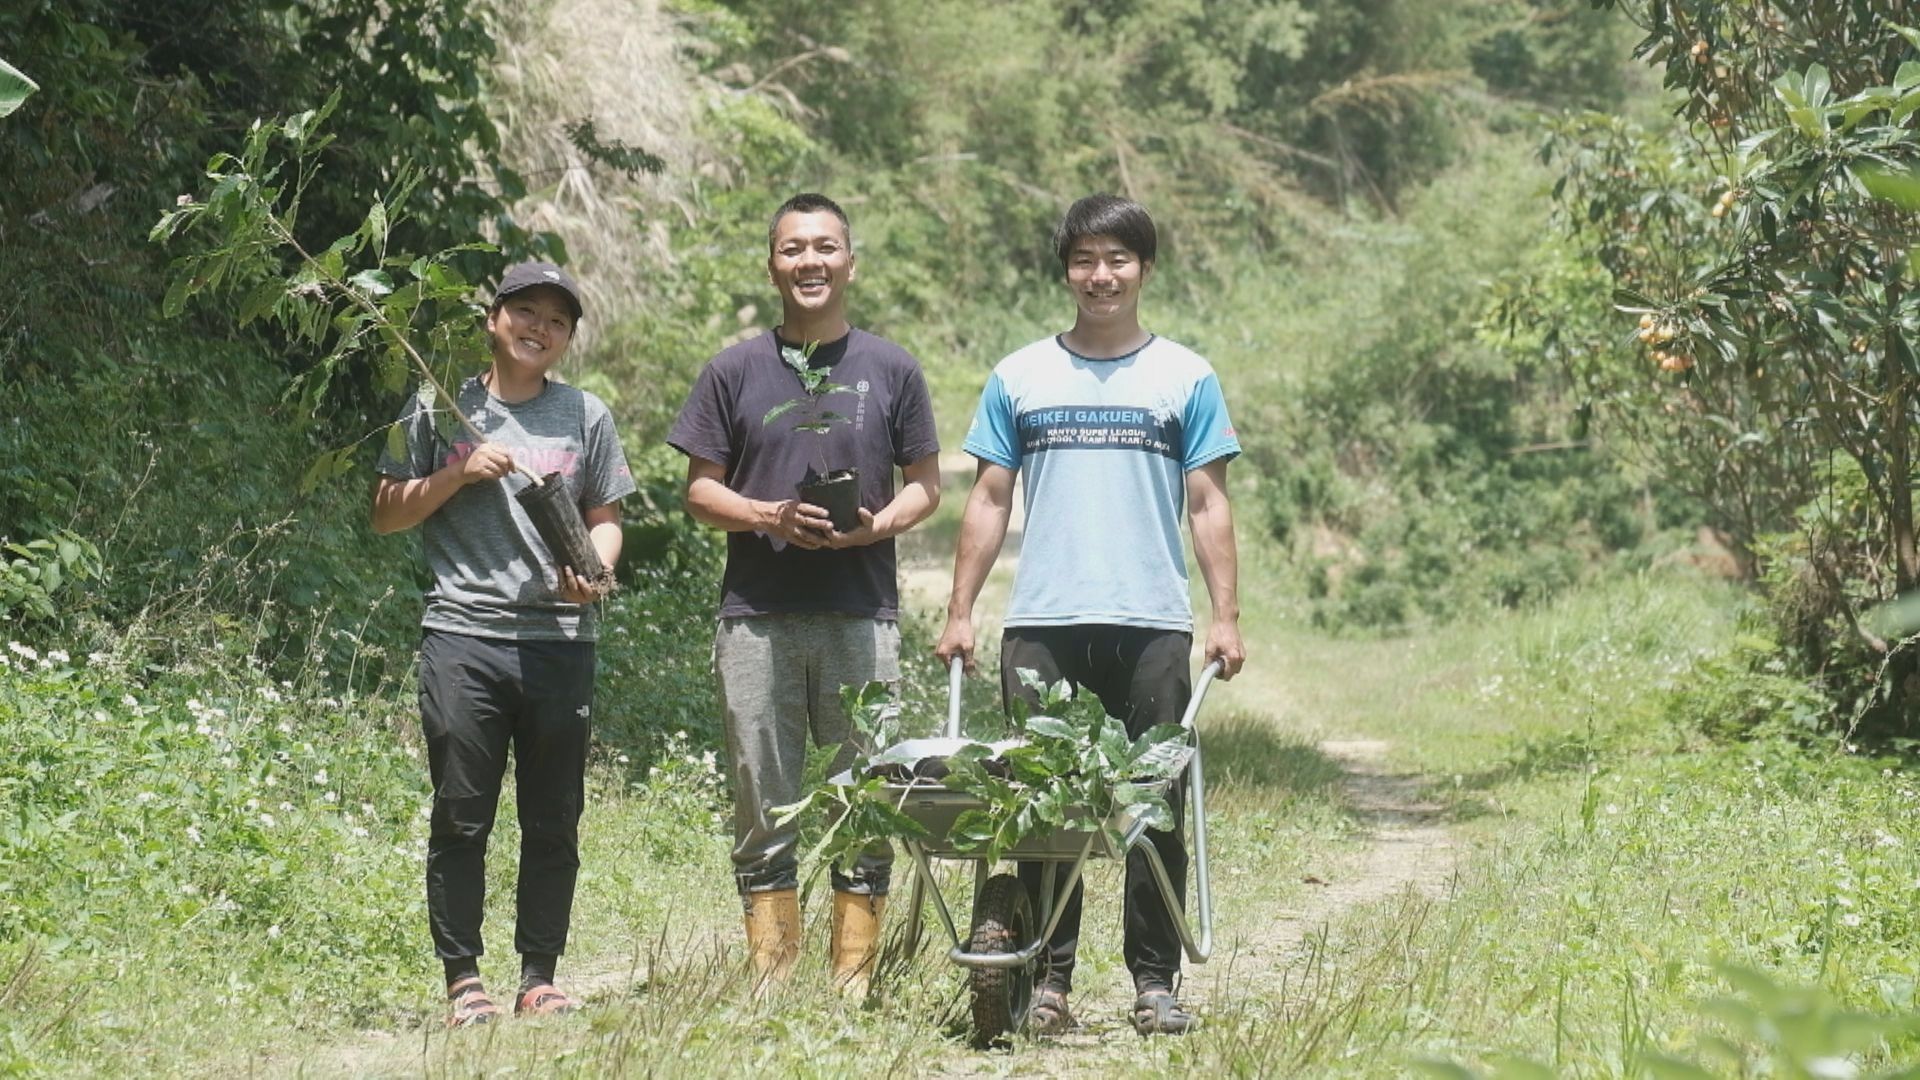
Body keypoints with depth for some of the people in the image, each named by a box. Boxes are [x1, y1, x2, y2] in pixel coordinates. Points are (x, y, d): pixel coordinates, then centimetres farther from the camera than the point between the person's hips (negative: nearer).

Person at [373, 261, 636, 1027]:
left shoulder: (586, 416, 14)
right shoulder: (441, 409, 8)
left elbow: (605, 518, 17)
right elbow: (386, 515, 9)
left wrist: (595, 570, -4)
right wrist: (457, 474, -6)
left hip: (559, 640, 2)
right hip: (462, 638, -2)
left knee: (554, 823, 4)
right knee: (461, 820, -1)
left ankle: (540, 976, 13)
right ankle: (462, 978, 6)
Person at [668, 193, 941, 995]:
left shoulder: (891, 370, 8)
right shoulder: (734, 372, 8)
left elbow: (925, 485, 11)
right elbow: (699, 490, 8)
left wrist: (876, 524, -10)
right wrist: (770, 517, -11)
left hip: (862, 618, 0)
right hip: (756, 619, 0)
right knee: (762, 811, 2)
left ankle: (854, 981, 7)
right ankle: (771, 982, 8)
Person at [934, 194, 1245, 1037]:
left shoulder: (1185, 377, 9)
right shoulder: (1020, 378, 11)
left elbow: (1208, 504, 6)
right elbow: (989, 501, 12)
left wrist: (1227, 617, -2)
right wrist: (959, 613, 6)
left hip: (1152, 623, -1)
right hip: (1043, 624, 1)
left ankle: (1155, 982, 7)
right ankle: (1048, 980, 7)